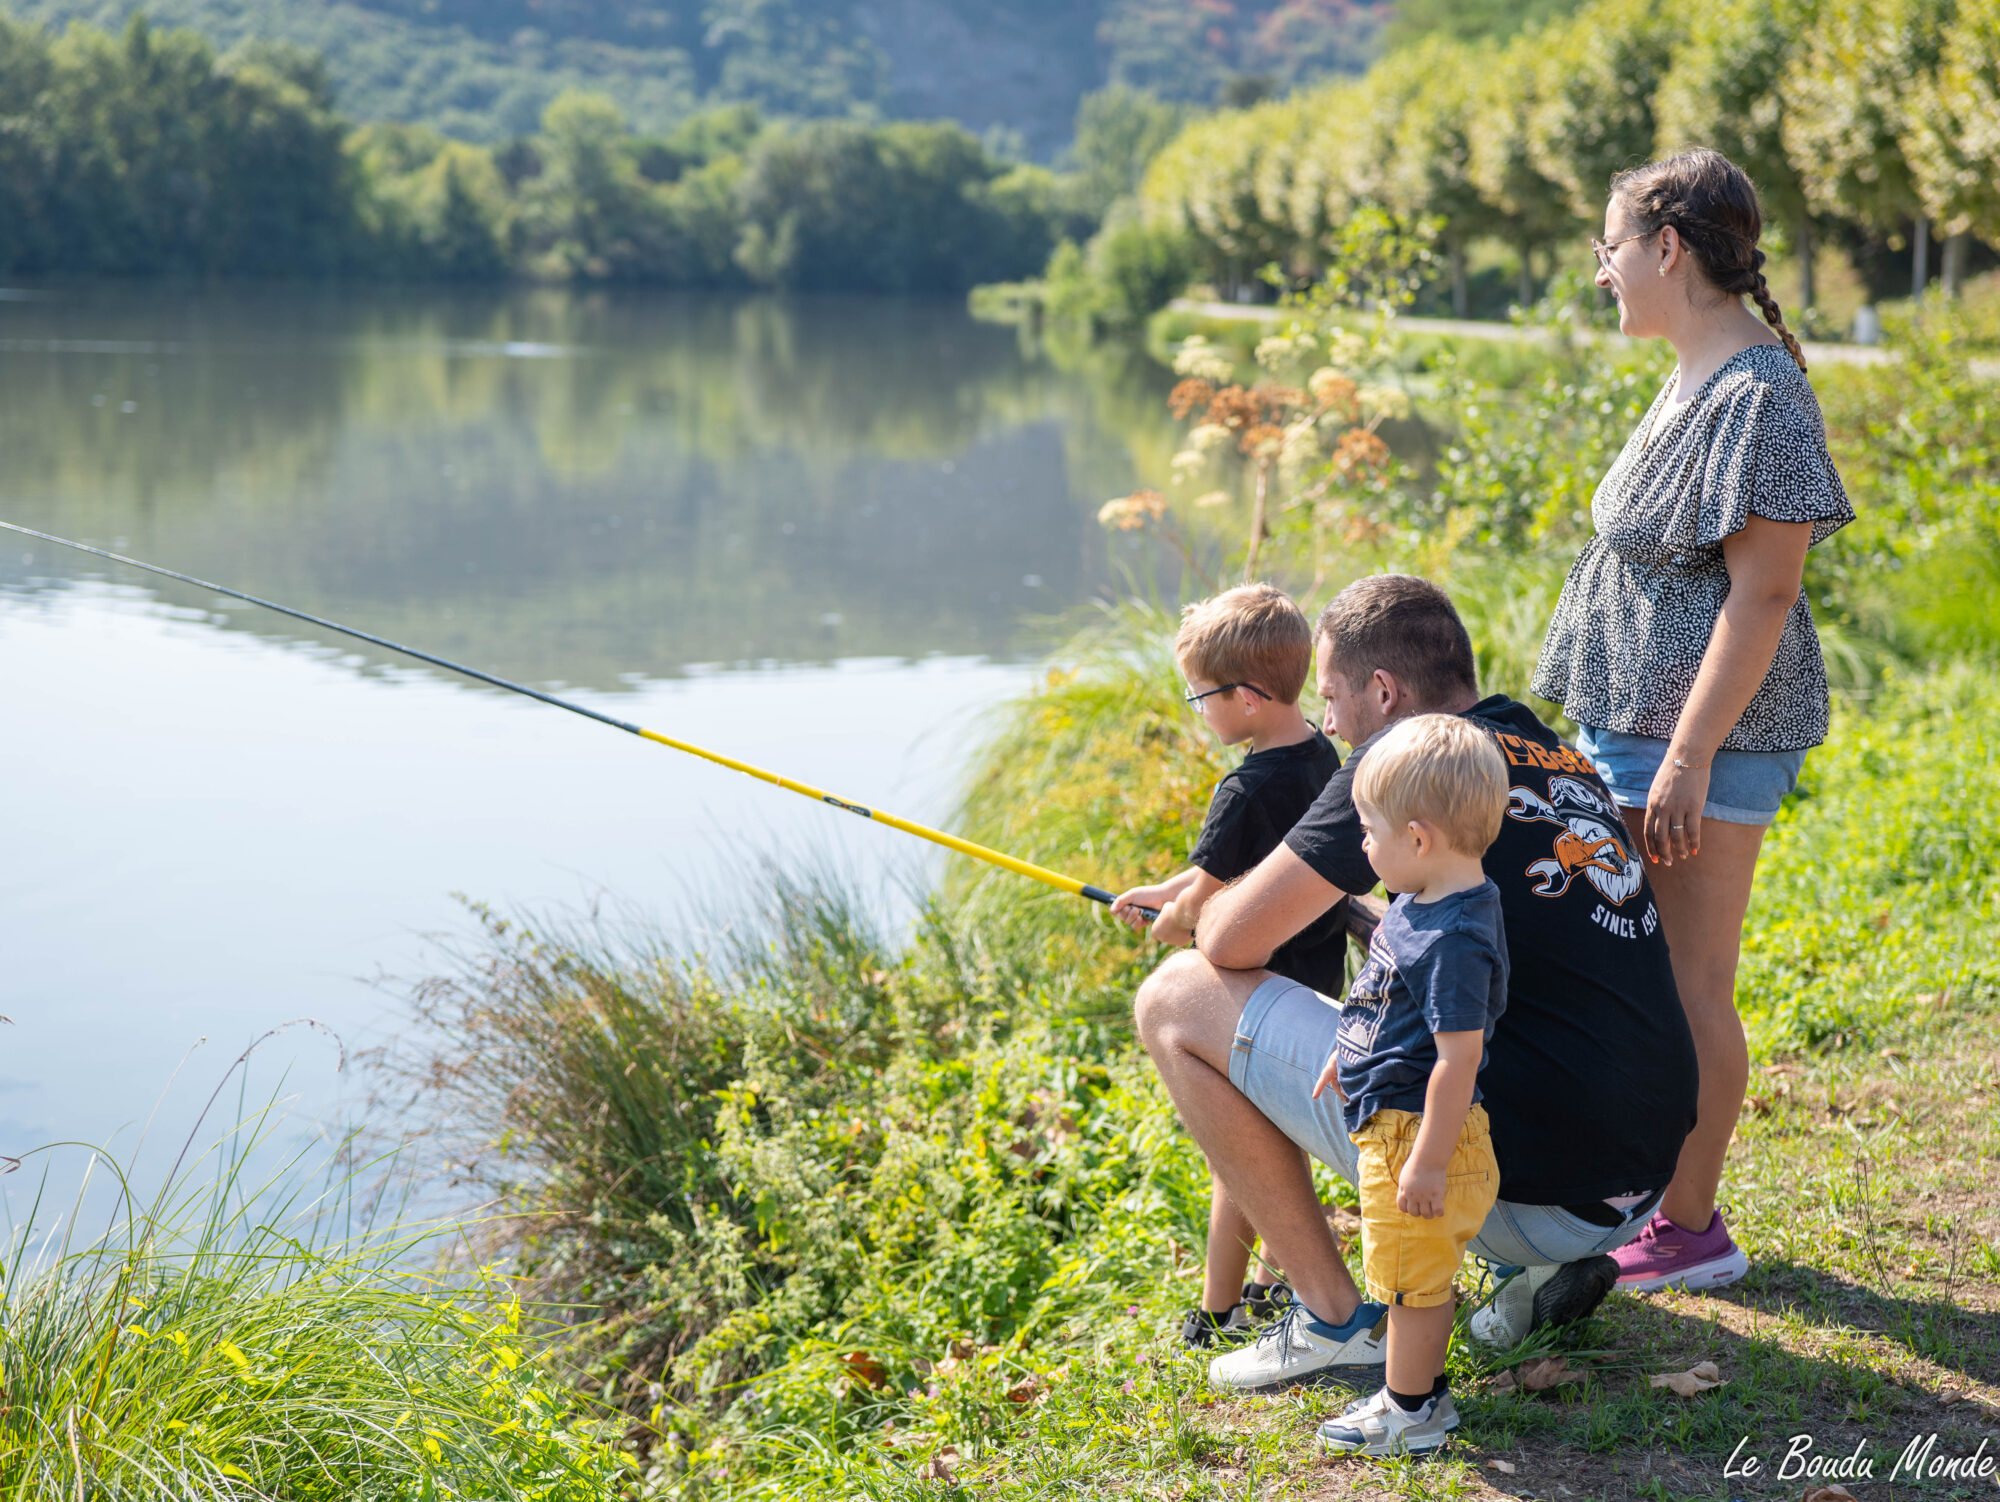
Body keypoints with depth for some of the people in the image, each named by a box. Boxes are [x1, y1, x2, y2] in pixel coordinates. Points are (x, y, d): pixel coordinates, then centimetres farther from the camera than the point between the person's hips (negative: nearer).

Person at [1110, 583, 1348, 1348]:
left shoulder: (1248, 789, -26)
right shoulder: (1320, 754, 2)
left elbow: (1205, 895, -16)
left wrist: (1168, 920, 5)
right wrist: (1160, 893, 17)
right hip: (1320, 979, 9)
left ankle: (1216, 1317, 9)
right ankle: (1273, 1285, 33)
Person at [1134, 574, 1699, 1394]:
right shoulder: (1564, 762, 15)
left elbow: (1230, 943, -5)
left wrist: (1204, 909, 19)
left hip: (1526, 1185, -9)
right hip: (1635, 1190, 9)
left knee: (1178, 1001, 0)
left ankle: (1336, 1319, 5)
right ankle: (1545, 1267, 16)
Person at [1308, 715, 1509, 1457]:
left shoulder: (1454, 939, -28)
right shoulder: (1422, 906, 4)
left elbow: (1459, 1058, -27)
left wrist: (1428, 1161, -25)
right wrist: (1348, 1053, 30)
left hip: (1419, 1131, -10)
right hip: (1391, 1123, 10)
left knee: (1413, 1280, 5)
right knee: (1418, 1276, 22)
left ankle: (1410, 1411, 18)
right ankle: (1421, 1388, 35)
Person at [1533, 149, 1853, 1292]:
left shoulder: (1760, 395, -17)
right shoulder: (1699, 382, 13)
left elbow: (1761, 594, -21)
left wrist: (1688, 757, -23)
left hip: (1705, 735, -10)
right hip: (1637, 727, 10)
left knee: (1687, 986, -1)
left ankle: (1693, 1229, 10)